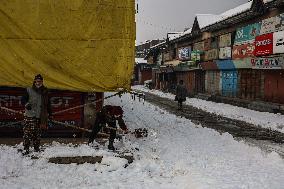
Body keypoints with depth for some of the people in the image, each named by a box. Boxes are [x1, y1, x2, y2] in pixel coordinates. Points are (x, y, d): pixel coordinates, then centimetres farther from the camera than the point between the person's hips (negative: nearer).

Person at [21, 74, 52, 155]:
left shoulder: (45, 92, 12)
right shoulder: (29, 90, 2)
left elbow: (47, 103, 20)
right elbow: (23, 99, -1)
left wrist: (49, 113, 19)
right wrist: (26, 104, -23)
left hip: (40, 116, 3)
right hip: (29, 115, -3)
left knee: (37, 133, 8)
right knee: (28, 132, -9)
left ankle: (36, 148, 19)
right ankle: (26, 149, -5)